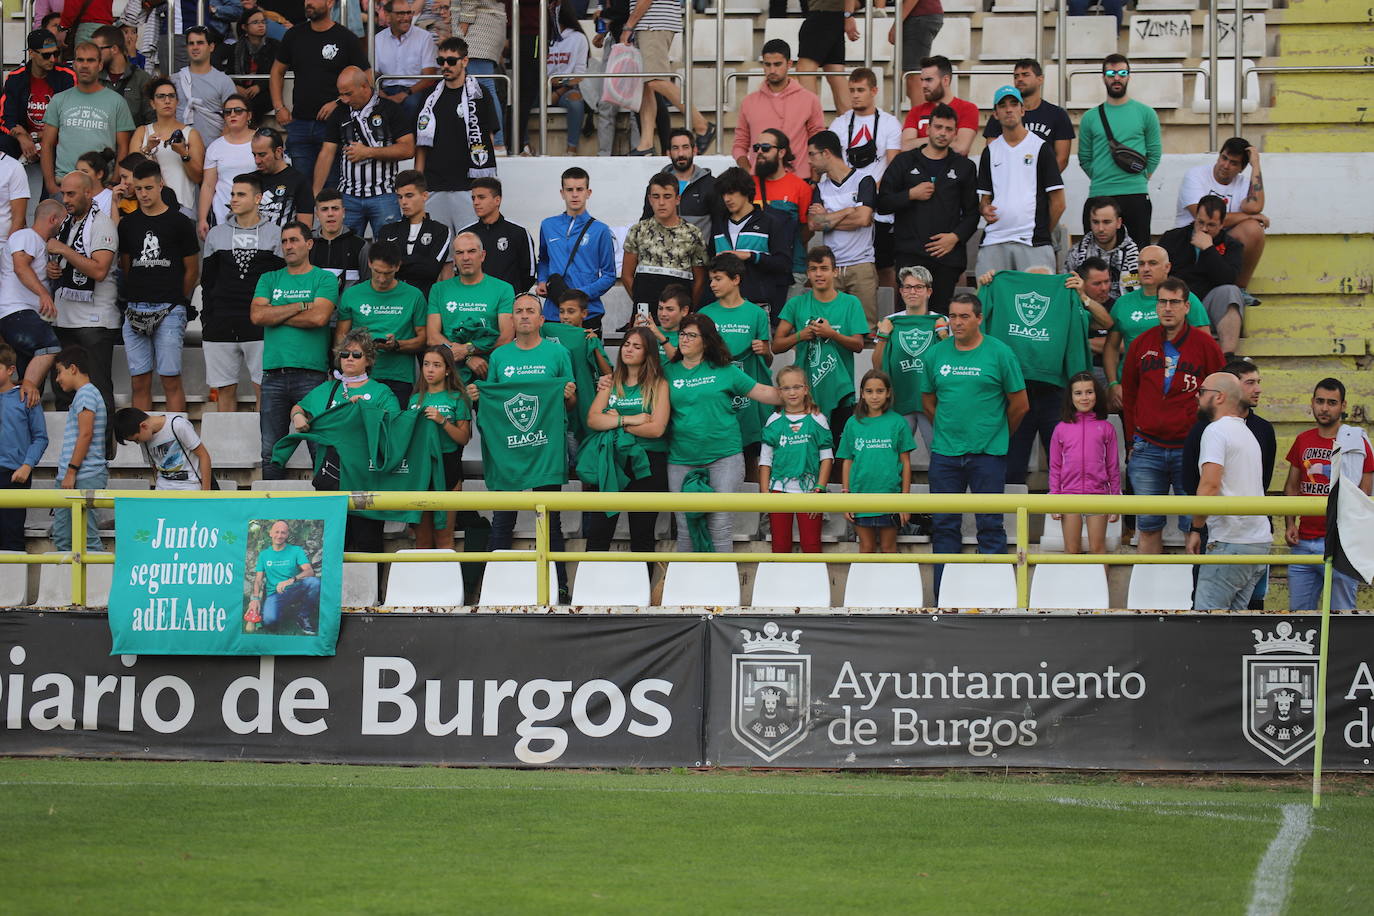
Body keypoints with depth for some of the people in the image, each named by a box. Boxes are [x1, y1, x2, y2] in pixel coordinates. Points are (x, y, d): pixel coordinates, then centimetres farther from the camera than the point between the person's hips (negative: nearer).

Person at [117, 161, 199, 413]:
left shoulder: (179, 223, 1)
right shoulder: (128, 224, 13)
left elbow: (192, 271, 6)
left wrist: (175, 300, 7)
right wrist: (136, 296, 11)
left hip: (169, 310, -4)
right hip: (135, 310, 4)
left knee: (171, 380, -6)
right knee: (139, 382, 3)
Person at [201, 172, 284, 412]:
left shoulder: (274, 234, 5)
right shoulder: (216, 235, 13)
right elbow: (207, 282, 14)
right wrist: (206, 321, 6)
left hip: (261, 326, -3)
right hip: (221, 326, 3)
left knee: (263, 388, -5)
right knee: (224, 390, 3)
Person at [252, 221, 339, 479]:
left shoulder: (324, 279, 7)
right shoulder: (269, 280, 18)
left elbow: (319, 317, -10)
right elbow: (257, 315, 1)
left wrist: (277, 315, -1)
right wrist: (301, 306, -2)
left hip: (311, 373, -3)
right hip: (274, 374, 3)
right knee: (271, 450, 2)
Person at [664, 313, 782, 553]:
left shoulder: (724, 371, 5)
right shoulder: (669, 372, 9)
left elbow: (762, 392, 7)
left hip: (723, 458, -2)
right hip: (682, 460, 2)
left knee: (719, 527, -4)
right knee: (686, 529, 3)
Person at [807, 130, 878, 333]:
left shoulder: (864, 181, 2)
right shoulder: (820, 187, 16)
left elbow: (863, 218, -12)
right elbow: (813, 223, 1)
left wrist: (827, 218, -1)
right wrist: (847, 212, -5)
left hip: (861, 264, -3)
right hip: (830, 267, 3)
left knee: (866, 325, -7)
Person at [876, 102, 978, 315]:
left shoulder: (964, 167, 13)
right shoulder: (905, 162, 11)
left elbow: (972, 212, 13)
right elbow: (882, 204, 7)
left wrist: (956, 237, -3)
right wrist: (911, 195, -8)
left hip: (947, 254, 1)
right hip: (910, 253, -1)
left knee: (941, 312, -2)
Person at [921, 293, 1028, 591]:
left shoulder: (999, 353, -4)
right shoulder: (936, 354, 6)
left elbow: (1019, 405, 3)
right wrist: (946, 430, 13)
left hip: (987, 454, -3)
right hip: (945, 454, 3)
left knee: (990, 525, 0)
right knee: (944, 524, 5)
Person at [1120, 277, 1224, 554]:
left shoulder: (1205, 345, 0)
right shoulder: (1141, 344, 7)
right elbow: (1129, 394, 17)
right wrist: (1132, 442, 12)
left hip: (1190, 449, -2)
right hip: (1147, 451, 2)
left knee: (1193, 524, -1)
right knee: (1149, 527, 4)